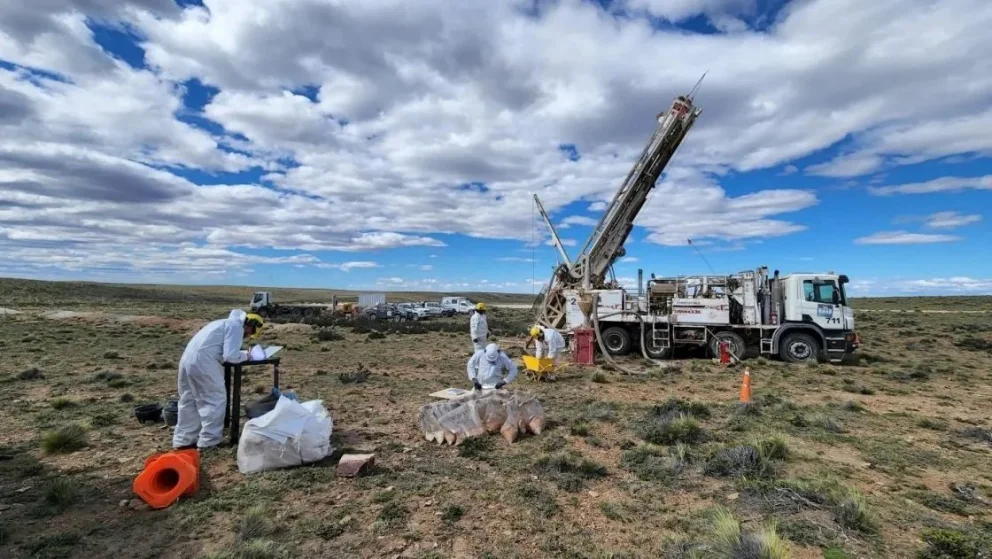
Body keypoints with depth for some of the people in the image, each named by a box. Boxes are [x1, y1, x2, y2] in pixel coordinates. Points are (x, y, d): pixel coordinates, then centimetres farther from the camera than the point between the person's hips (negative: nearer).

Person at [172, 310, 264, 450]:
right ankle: (208, 441, 5)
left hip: (188, 359, 10)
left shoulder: (227, 323, 25)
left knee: (189, 400, 18)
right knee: (216, 400, 1)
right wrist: (245, 355, 5)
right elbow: (230, 355, -13)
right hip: (203, 361, -10)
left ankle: (183, 440, 26)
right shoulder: (236, 326, -5)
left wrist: (242, 353, 14)